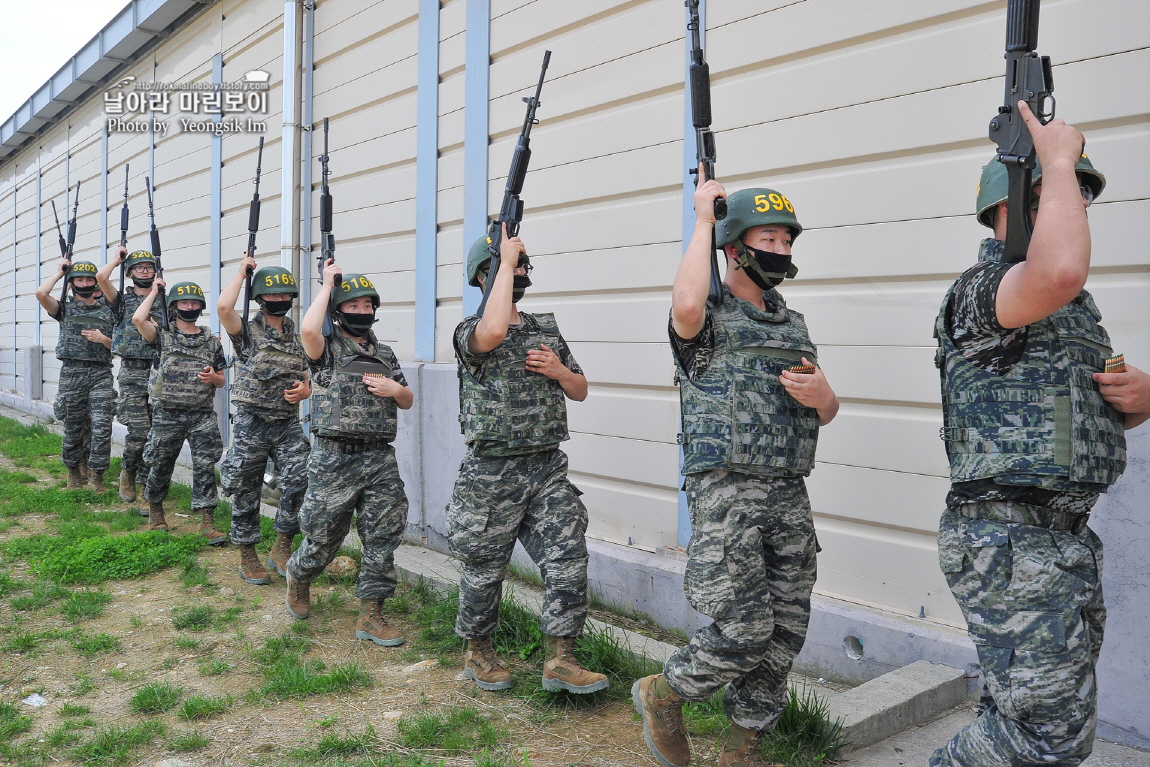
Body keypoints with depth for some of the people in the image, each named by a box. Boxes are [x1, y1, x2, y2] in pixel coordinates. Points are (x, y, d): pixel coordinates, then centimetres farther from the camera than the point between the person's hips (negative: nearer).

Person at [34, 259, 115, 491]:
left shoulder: (107, 311, 13)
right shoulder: (65, 308, 10)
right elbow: (41, 293, -10)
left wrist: (103, 339, -8)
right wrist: (59, 273, 5)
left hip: (101, 373, 0)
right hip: (72, 372, 0)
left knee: (101, 426, -9)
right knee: (73, 427, 8)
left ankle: (96, 476, -1)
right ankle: (74, 471, 24)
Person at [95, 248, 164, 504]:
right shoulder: (123, 300, 7)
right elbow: (101, 277, -10)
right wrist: (117, 259, 6)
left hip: (158, 372, 2)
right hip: (132, 373, -2)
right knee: (138, 431, -13)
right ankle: (128, 472, 14)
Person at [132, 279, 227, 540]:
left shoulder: (212, 342, 10)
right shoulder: (163, 336, 3)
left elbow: (221, 381, 15)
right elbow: (138, 319, -17)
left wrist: (213, 377, -10)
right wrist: (154, 291, -3)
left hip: (202, 416, 1)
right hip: (168, 416, -1)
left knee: (205, 467, -4)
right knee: (160, 467, 10)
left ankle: (207, 522, 0)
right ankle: (155, 513, 32)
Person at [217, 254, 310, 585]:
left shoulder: (299, 336, 11)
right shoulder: (248, 331, -2)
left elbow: (308, 380, 18)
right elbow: (223, 307, -23)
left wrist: (305, 391, -7)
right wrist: (242, 272, -8)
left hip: (288, 424, 3)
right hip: (251, 424, -3)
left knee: (300, 481, -12)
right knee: (246, 492, 6)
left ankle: (282, 547, 6)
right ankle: (247, 557, 22)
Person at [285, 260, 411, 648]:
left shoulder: (384, 354, 15)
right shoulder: (328, 348, -1)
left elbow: (407, 402, 20)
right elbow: (308, 329, -26)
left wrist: (397, 389, -5)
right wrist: (328, 283, -13)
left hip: (379, 457, 4)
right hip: (334, 459, -4)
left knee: (383, 537, 1)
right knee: (323, 538, 7)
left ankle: (371, 615, 11)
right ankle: (298, 577, 39)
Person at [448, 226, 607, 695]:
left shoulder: (547, 330, 14)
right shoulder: (470, 331, -4)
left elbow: (580, 391, 18)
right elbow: (494, 332, -31)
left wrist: (558, 371, -5)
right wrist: (506, 260, -21)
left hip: (548, 468, 5)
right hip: (491, 475, -4)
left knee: (568, 560, -5)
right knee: (485, 571, 9)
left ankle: (560, 661, 5)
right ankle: (477, 654, 29)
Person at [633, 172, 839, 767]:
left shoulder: (793, 323, 18)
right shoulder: (709, 316, -3)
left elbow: (827, 411, 21)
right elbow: (687, 304, -31)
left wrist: (821, 395, -5)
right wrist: (703, 220, -16)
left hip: (789, 495, 7)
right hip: (727, 493, -7)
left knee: (784, 634, 9)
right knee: (746, 629, -9)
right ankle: (662, 693, 17)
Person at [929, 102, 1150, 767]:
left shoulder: (1064, 308, 19)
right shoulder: (985, 286, -13)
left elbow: (1092, 409, 26)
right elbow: (1060, 270, -37)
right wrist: (1057, 161, -20)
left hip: (1064, 538, 10)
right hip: (1013, 542, -10)